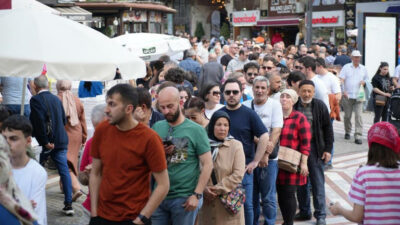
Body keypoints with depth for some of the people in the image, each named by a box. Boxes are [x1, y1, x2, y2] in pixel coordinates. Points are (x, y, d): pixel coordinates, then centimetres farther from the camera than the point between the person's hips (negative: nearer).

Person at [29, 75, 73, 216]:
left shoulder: (36, 100, -10)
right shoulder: (56, 99, 10)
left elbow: (39, 122, -19)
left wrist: (45, 142, -15)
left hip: (46, 142, -5)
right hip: (61, 141, 5)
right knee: (64, 171, 3)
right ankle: (68, 204, 2)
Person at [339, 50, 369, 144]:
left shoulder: (363, 69, 12)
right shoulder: (346, 67, 3)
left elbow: (367, 79, 23)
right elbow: (341, 79, -5)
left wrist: (364, 82, -1)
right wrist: (343, 91, -18)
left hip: (359, 96, 1)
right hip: (347, 95, -1)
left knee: (358, 115, -10)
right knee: (347, 115, 8)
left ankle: (358, 136, -12)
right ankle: (347, 132, 29)